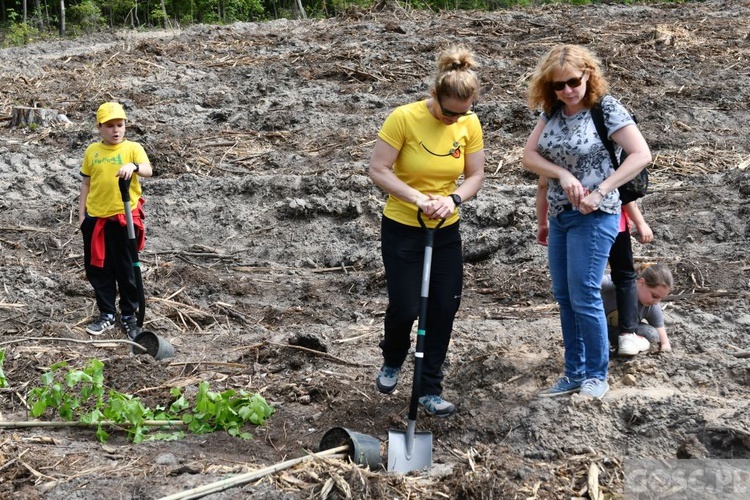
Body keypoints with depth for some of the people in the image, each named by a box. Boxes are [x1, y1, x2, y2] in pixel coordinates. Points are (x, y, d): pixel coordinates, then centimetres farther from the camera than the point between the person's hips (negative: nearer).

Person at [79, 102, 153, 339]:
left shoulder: (133, 148, -5)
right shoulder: (92, 151, 6)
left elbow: (148, 170, -23)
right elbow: (86, 183, 11)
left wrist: (133, 166, -44)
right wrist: (81, 215, 9)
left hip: (124, 218, -4)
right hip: (96, 218, 4)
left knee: (126, 270, 5)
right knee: (98, 269, 10)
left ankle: (129, 316, 17)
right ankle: (107, 314, 22)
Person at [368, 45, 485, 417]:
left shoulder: (470, 124, -6)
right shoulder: (404, 118, -19)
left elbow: (475, 175, 0)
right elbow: (378, 170, -18)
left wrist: (453, 199, -20)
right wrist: (419, 198, -27)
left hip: (446, 232, 4)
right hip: (402, 229, -4)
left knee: (444, 309, 4)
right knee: (405, 307, -5)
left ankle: (430, 390, 17)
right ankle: (392, 361, 30)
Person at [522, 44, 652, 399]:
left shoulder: (606, 108, -13)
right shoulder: (552, 111, 4)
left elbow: (641, 155, -18)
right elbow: (529, 156, -1)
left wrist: (601, 192, -23)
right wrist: (564, 174, -18)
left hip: (593, 217, -7)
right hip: (559, 215, 7)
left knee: (584, 297, -6)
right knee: (564, 298, 11)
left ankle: (596, 376, 8)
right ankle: (574, 372, 21)